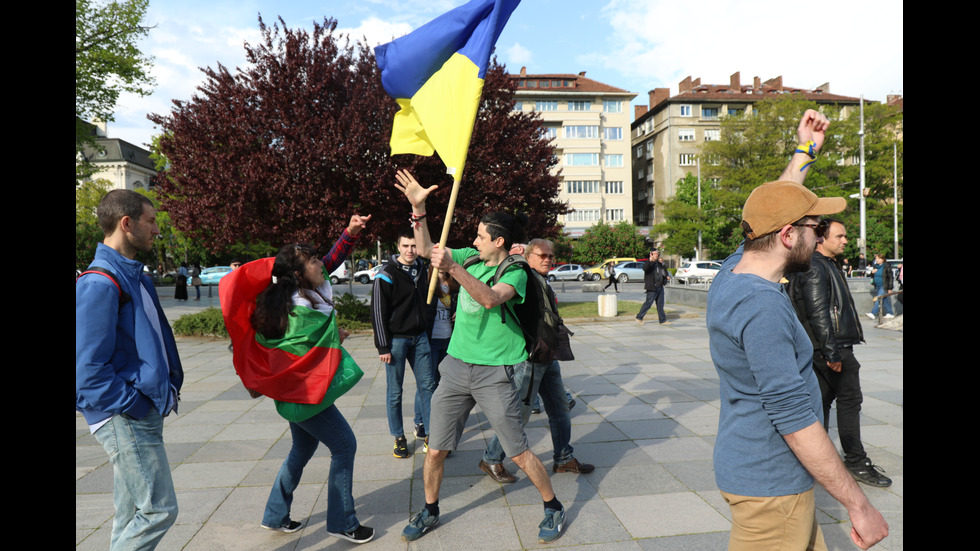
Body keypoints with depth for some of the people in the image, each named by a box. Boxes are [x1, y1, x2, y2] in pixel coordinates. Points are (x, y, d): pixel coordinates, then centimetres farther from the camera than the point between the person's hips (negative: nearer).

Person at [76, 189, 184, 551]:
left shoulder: (133, 275, 13)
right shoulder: (99, 284, -19)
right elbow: (89, 371, -22)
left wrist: (167, 391, 10)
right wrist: (137, 405, -16)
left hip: (143, 413, 10)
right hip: (125, 420, -10)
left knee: (132, 517, 18)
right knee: (158, 511, -4)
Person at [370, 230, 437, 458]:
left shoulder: (423, 269, 7)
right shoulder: (386, 275, -10)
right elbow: (378, 312, -9)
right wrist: (383, 347, -12)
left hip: (420, 337, 5)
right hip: (396, 338, -5)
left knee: (427, 385, 7)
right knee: (395, 391, 3)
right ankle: (399, 438, 16)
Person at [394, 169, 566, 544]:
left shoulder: (515, 272, -9)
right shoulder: (470, 258, 8)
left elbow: (491, 299, -28)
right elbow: (427, 250, 14)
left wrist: (452, 268, -36)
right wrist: (418, 208, 5)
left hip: (493, 372, -5)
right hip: (456, 366, 5)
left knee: (518, 452, 2)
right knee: (435, 450, 9)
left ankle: (553, 509, 24)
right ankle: (429, 511, 32)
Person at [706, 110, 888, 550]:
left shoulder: (733, 271, 1)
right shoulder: (762, 307, -27)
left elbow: (772, 211, 21)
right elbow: (795, 419, -26)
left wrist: (805, 152, 26)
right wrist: (858, 505, -18)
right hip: (769, 487, -9)